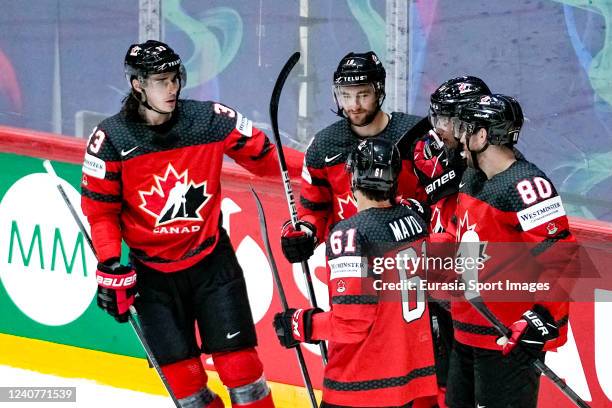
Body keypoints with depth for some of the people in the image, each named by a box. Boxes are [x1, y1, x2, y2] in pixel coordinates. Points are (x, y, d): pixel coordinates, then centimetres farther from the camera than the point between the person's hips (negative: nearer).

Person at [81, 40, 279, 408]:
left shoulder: (211, 120, -6)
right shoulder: (111, 139, -8)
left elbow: (265, 155, 3)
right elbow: (100, 208, -3)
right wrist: (110, 267, -9)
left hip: (212, 261, 0)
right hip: (152, 272, 0)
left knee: (239, 363, -5)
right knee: (182, 376, 0)